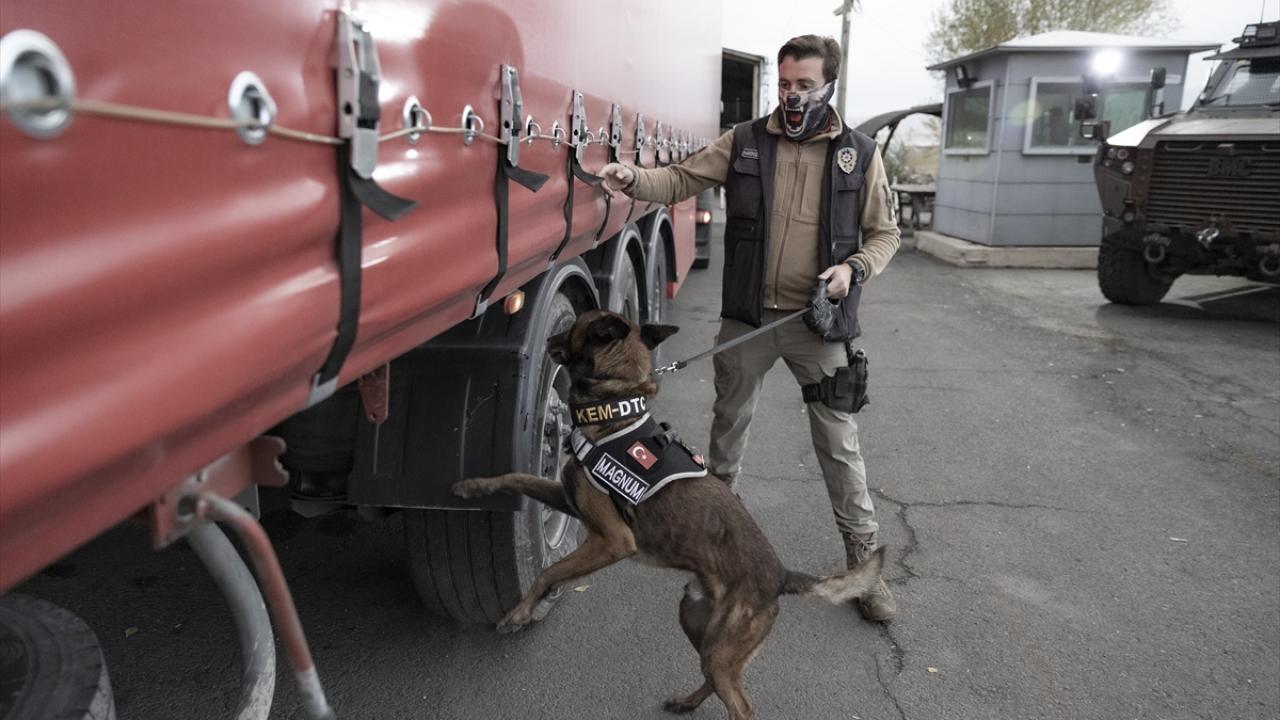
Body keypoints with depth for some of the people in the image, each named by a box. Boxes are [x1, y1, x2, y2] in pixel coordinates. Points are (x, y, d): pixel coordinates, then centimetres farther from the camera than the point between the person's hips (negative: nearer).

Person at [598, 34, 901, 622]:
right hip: (746, 319, 2)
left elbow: (884, 233, 6)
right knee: (729, 423, 18)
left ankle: (863, 559, 18)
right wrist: (633, 179, -20)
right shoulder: (744, 143, 1)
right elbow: (681, 180, -1)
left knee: (839, 444, 3)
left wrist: (854, 269, -12)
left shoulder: (859, 154, 0)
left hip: (818, 323, -1)